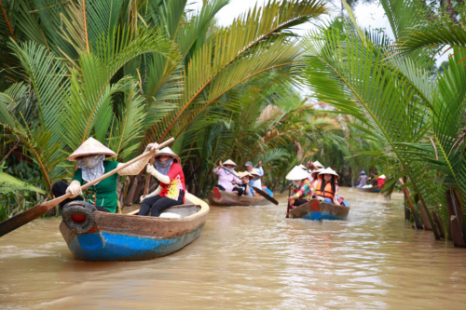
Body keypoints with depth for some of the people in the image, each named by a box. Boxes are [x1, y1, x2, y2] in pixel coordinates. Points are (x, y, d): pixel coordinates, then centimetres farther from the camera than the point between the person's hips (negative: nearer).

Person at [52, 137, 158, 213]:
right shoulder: (80, 172, 7)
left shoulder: (110, 167, -1)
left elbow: (134, 169, -16)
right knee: (58, 186, -12)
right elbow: (75, 183, -14)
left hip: (106, 211, -5)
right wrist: (72, 188, -41)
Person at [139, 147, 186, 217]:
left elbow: (167, 180, -20)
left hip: (176, 196, -8)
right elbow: (160, 188, 17)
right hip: (164, 195, 8)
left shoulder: (176, 166, -4)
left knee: (156, 206, -29)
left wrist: (153, 171, -18)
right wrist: (147, 196, 6)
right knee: (146, 202, -13)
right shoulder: (163, 170, 19)